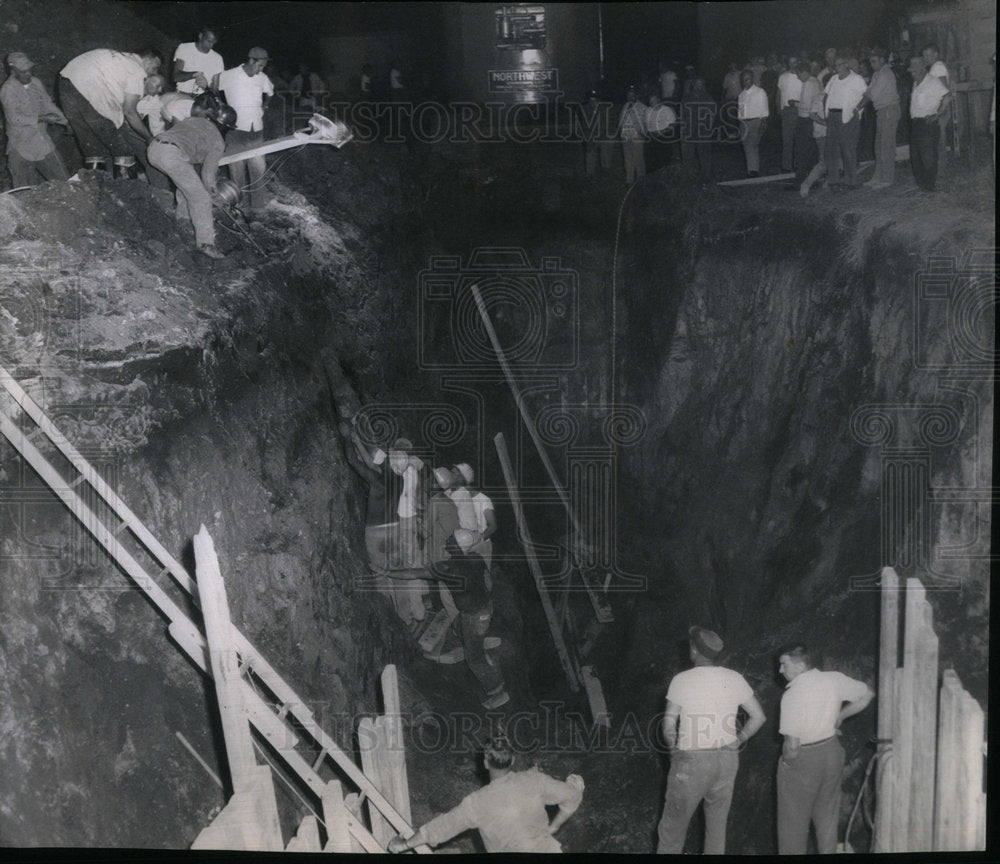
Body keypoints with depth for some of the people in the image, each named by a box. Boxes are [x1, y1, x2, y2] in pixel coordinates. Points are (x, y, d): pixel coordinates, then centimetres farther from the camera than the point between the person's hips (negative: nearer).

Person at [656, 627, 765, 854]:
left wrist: (674, 751, 8)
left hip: (691, 759, -4)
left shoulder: (682, 680, -9)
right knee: (717, 822, 16)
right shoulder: (734, 679, 0)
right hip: (727, 759, 4)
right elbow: (758, 717, 4)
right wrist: (737, 742, 11)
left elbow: (669, 726, -8)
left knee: (674, 821, 8)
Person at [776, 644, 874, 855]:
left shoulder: (793, 693, -24)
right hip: (832, 752, 6)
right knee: (827, 816, 20)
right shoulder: (834, 680, -7)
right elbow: (867, 694, 10)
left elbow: (792, 744, -26)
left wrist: (787, 761, -6)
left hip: (802, 759, -6)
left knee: (793, 821, 10)